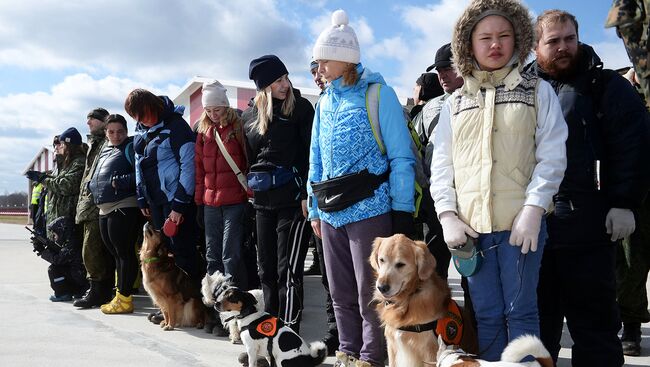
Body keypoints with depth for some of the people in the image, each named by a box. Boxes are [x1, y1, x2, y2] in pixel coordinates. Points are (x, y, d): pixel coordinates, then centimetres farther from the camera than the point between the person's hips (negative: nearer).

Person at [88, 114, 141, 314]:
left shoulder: (130, 147, -4)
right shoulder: (105, 151, 21)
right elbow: (96, 178, 30)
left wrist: (120, 182, -18)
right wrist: (93, 186, 11)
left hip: (124, 207, -9)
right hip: (104, 209, 9)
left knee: (124, 252, -5)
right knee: (116, 253, 13)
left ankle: (125, 299, 0)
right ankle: (121, 295, 22)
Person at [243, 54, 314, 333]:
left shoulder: (300, 107, -2)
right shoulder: (250, 116, 12)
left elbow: (310, 153, -8)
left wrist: (307, 194, -15)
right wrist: (252, 188, 15)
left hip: (292, 198, -6)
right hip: (263, 202, 6)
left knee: (288, 270, -7)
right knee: (266, 269, 12)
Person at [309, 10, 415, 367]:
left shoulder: (379, 94, -5)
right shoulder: (325, 101, 13)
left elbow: (401, 157, -8)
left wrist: (402, 210, -12)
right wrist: (315, 209, 13)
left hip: (369, 209, -6)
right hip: (331, 212, 6)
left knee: (369, 292, 3)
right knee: (341, 293, 15)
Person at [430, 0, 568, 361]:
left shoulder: (537, 91, 7)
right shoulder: (455, 102, 13)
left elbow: (552, 155, -1)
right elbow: (441, 163, 10)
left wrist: (532, 209, -13)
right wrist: (447, 215, -2)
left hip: (520, 222, -2)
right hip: (470, 225, 2)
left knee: (520, 312, 2)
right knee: (486, 314, 9)